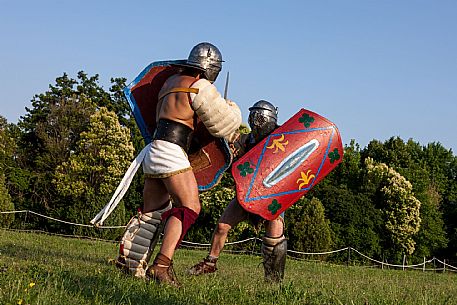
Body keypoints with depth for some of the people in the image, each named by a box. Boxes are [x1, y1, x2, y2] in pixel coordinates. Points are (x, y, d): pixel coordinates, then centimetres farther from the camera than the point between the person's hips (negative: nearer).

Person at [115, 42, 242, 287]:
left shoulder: (171, 81, 20)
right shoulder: (199, 86, -5)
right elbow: (223, 124, -3)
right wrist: (231, 107, 19)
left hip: (154, 151, 9)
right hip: (171, 151, -9)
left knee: (151, 211, 15)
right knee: (189, 206, -13)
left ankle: (127, 260, 17)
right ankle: (162, 265, -24)